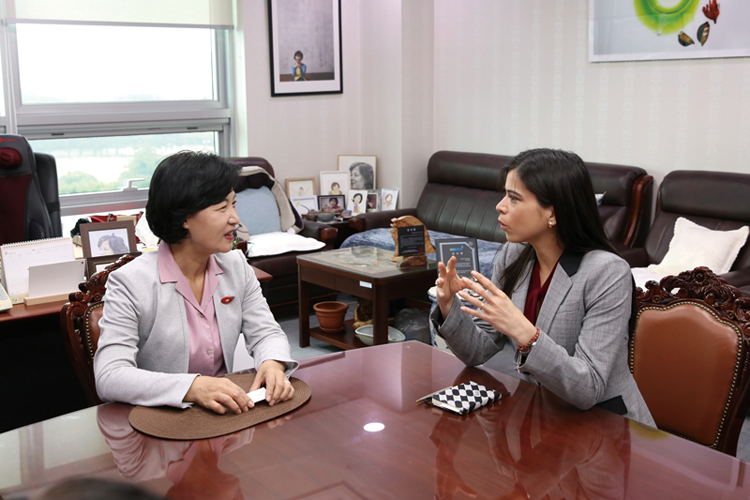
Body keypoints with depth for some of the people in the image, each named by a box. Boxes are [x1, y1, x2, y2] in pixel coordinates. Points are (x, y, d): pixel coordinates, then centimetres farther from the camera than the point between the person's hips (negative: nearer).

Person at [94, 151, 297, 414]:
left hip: (222, 414, 4)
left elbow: (266, 333, 6)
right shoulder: (131, 283, -13)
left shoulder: (236, 266, 5)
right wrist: (192, 387, -34)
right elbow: (109, 377, -20)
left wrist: (273, 363, -19)